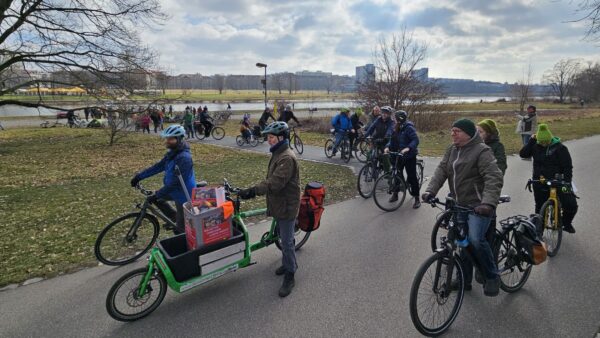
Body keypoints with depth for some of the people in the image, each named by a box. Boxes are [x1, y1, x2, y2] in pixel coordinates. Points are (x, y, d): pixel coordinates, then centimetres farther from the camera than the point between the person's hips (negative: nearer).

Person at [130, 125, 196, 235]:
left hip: (183, 194, -9)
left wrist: (157, 195, -28)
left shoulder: (184, 158, -29)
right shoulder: (172, 153, 1)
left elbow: (176, 182, -31)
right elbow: (158, 166, 7)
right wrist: (139, 176, 4)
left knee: (181, 228, 1)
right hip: (175, 190, 9)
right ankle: (175, 218, 23)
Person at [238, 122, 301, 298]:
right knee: (285, 238, 23)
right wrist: (254, 190, 7)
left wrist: (252, 190, -32)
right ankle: (289, 263, 41)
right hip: (279, 204, 10)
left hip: (286, 206, -10)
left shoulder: (287, 158, -24)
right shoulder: (278, 154, 10)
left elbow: (275, 183, -31)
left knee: (286, 241, 0)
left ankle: (289, 276, 14)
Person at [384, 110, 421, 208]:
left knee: (412, 176, -3)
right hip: (398, 155, 7)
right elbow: (392, 140, 7)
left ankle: (417, 199, 6)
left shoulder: (409, 128, -17)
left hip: (409, 156, -7)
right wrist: (388, 147, -12)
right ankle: (395, 194, 29)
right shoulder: (396, 128, 6)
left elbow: (416, 140, -23)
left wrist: (408, 148, -38)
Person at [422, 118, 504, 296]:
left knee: (476, 240, -23)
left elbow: (494, 178, -24)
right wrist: (430, 190, -13)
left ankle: (492, 277, 1)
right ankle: (465, 279, 29)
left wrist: (488, 203, -38)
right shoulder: (452, 149, 8)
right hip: (459, 204, 7)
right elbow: (442, 170, 1)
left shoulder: (482, 151, -15)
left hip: (478, 205, -7)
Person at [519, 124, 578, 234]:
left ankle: (566, 223, 19)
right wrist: (532, 140, -13)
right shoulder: (536, 146, 2)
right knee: (540, 208, 11)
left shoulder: (560, 148, -8)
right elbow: (523, 154, -9)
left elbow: (567, 167, -8)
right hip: (539, 183, 2)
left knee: (571, 205, -9)